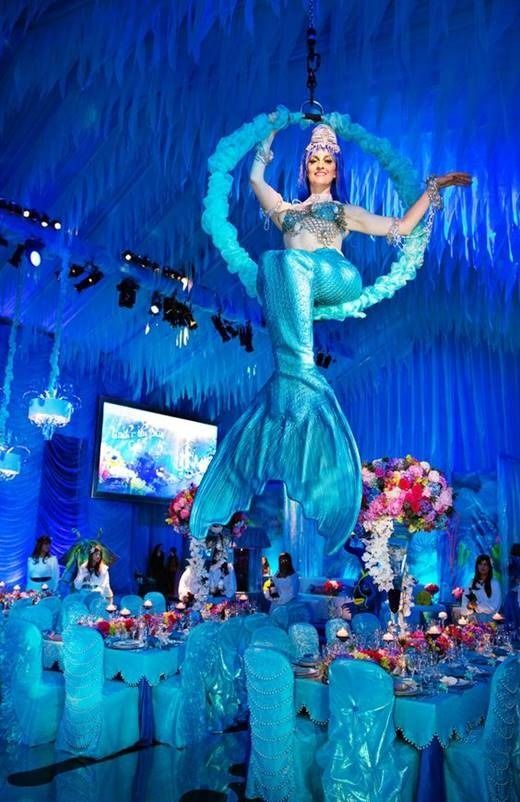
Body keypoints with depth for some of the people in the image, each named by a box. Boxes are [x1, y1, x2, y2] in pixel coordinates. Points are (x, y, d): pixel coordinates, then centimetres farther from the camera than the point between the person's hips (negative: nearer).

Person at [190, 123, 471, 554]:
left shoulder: (346, 212, 32)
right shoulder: (287, 210, 36)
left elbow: (401, 228, 28)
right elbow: (256, 177, 40)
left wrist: (435, 188, 26)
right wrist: (271, 132, 50)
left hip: (335, 281, -2)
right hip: (291, 289, 2)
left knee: (285, 260, -30)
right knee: (274, 263, -31)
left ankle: (298, 375, -36)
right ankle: (301, 374, -37)